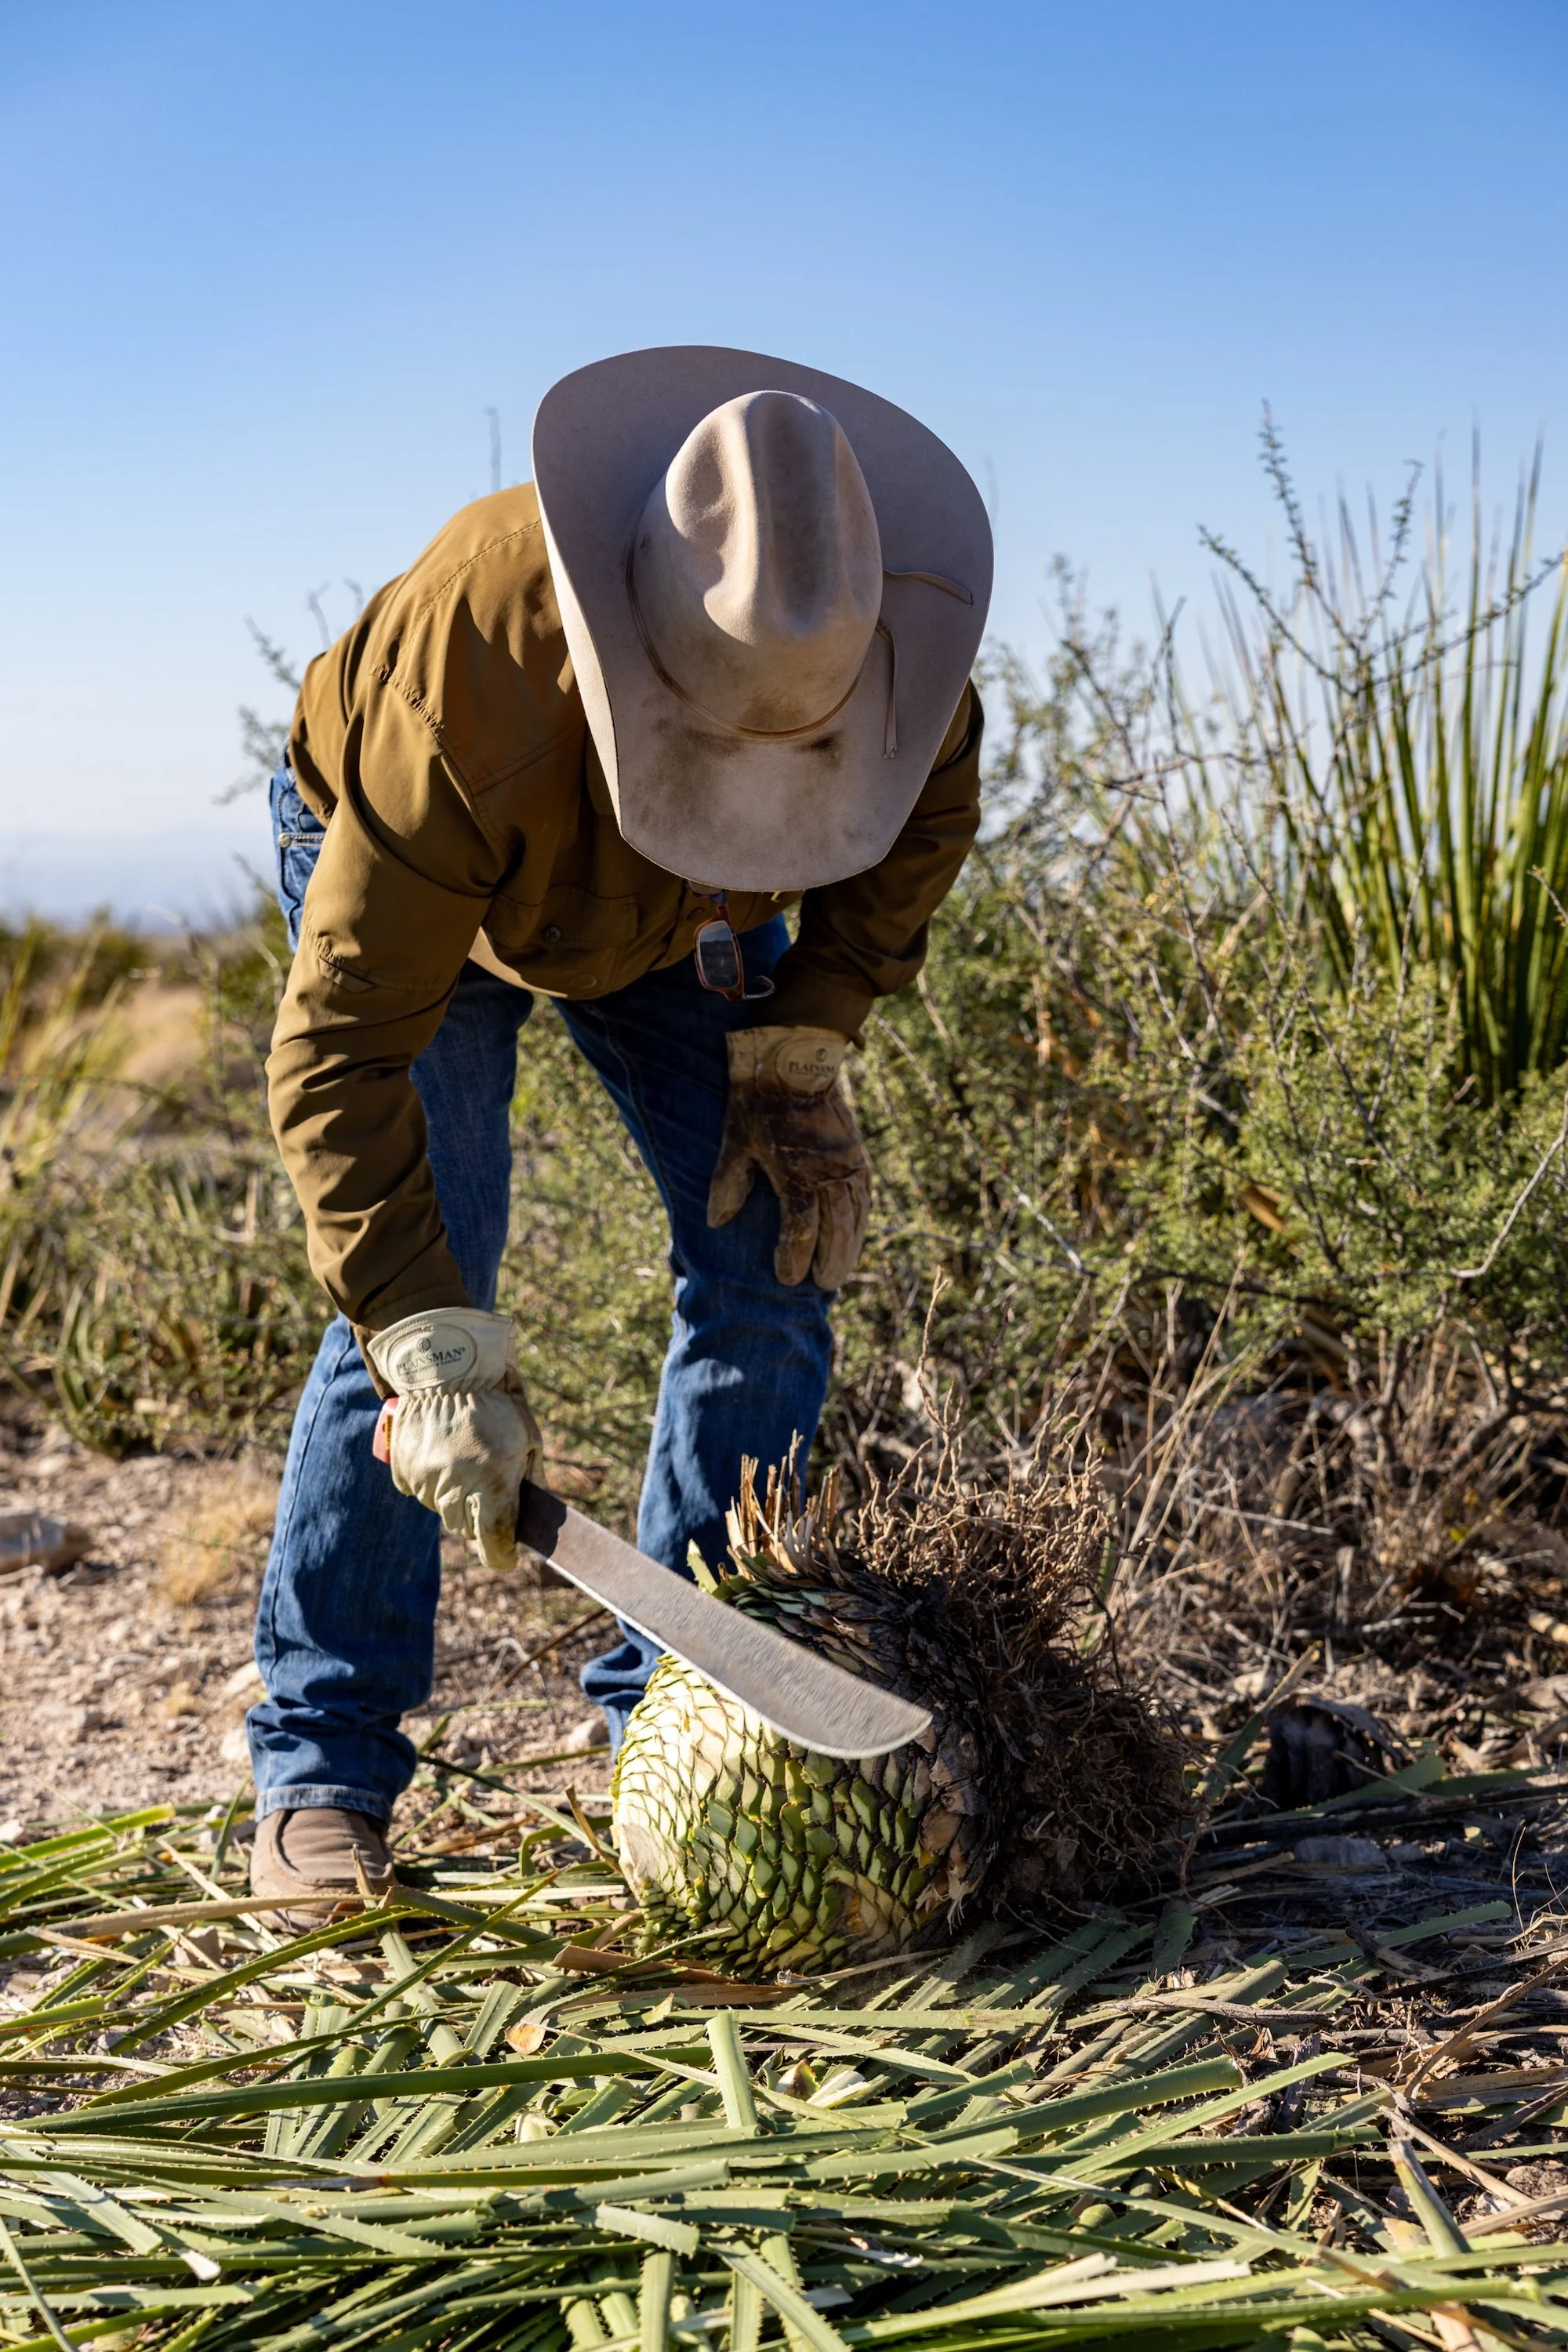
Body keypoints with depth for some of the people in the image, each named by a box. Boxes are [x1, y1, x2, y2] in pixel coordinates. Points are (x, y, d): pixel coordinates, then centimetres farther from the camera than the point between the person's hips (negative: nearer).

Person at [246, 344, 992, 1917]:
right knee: (407, 1290, -17)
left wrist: (800, 1047, -16)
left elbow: (925, 815, -7)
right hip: (404, 872, -3)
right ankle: (320, 1760, -3)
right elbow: (340, 1045, -41)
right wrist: (439, 1355, -47)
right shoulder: (466, 668, -44)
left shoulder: (876, 625, -32)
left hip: (679, 913, 4)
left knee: (773, 1255, -8)